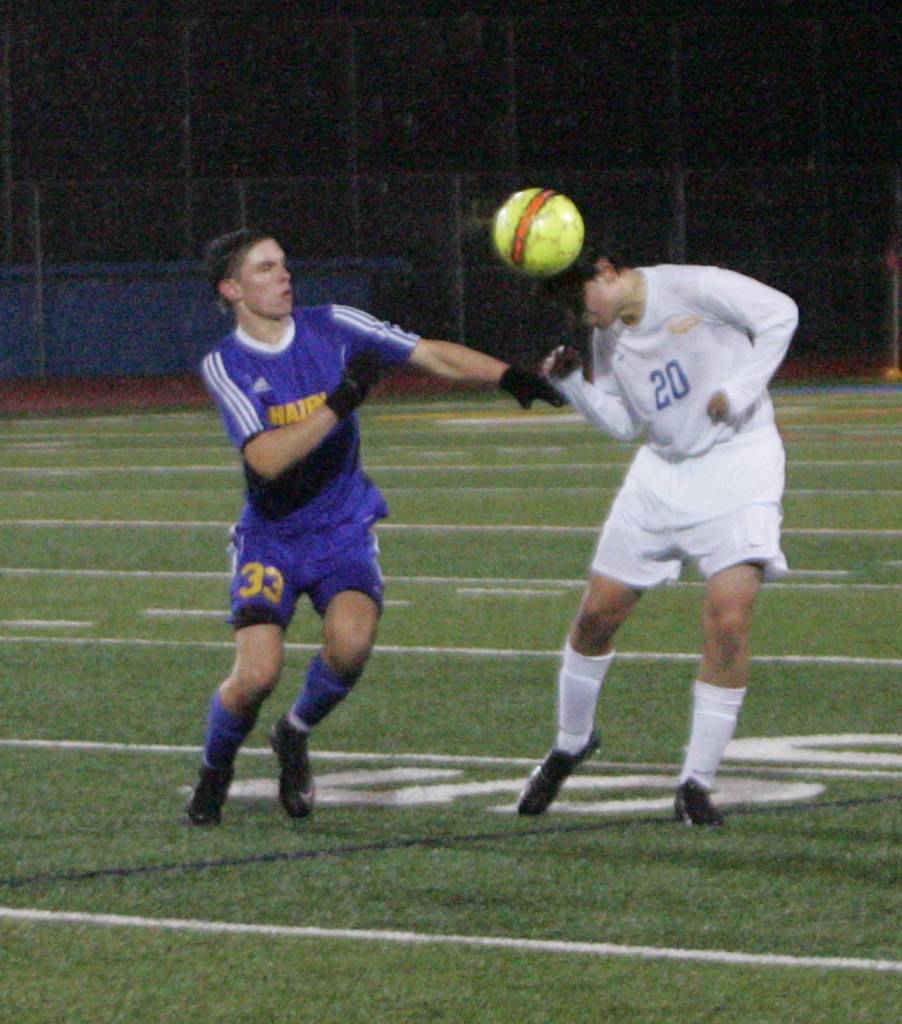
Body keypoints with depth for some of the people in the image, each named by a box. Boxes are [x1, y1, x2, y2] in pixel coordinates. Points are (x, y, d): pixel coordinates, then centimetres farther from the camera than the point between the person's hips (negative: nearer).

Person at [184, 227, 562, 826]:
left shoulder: (331, 327, -1)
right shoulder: (226, 365, -8)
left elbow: (432, 356, -3)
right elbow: (266, 458, -22)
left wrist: (510, 376, -17)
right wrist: (340, 403, -30)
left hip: (344, 529, 2)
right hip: (271, 536, -2)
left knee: (352, 639, -27)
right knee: (258, 672, -19)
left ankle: (296, 735, 4)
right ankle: (214, 773, 13)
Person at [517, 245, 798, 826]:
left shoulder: (692, 288, -14)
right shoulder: (608, 337, 6)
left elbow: (780, 314, -10)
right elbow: (623, 424, 11)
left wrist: (738, 392, -16)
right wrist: (573, 382, -4)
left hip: (737, 458, -6)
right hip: (662, 473, 6)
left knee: (729, 620, -19)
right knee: (598, 613, 6)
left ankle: (697, 783, -9)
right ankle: (572, 744, 31)